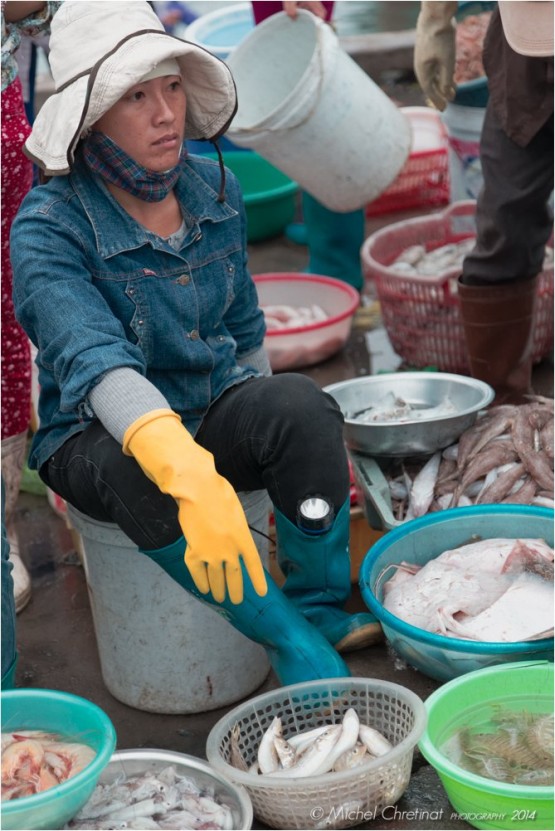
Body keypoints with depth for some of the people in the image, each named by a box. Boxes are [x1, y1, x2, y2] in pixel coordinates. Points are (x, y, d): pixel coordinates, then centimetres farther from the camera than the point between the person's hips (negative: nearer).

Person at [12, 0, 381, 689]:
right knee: (138, 475, -39)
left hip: (212, 411, 4)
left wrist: (259, 432, 19)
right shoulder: (48, 229, -19)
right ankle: (300, 653, -27)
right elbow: (94, 361, -37)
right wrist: (189, 473, -52)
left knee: (302, 405, -29)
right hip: (96, 438, -4)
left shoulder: (214, 190, 0)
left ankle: (321, 610, -15)